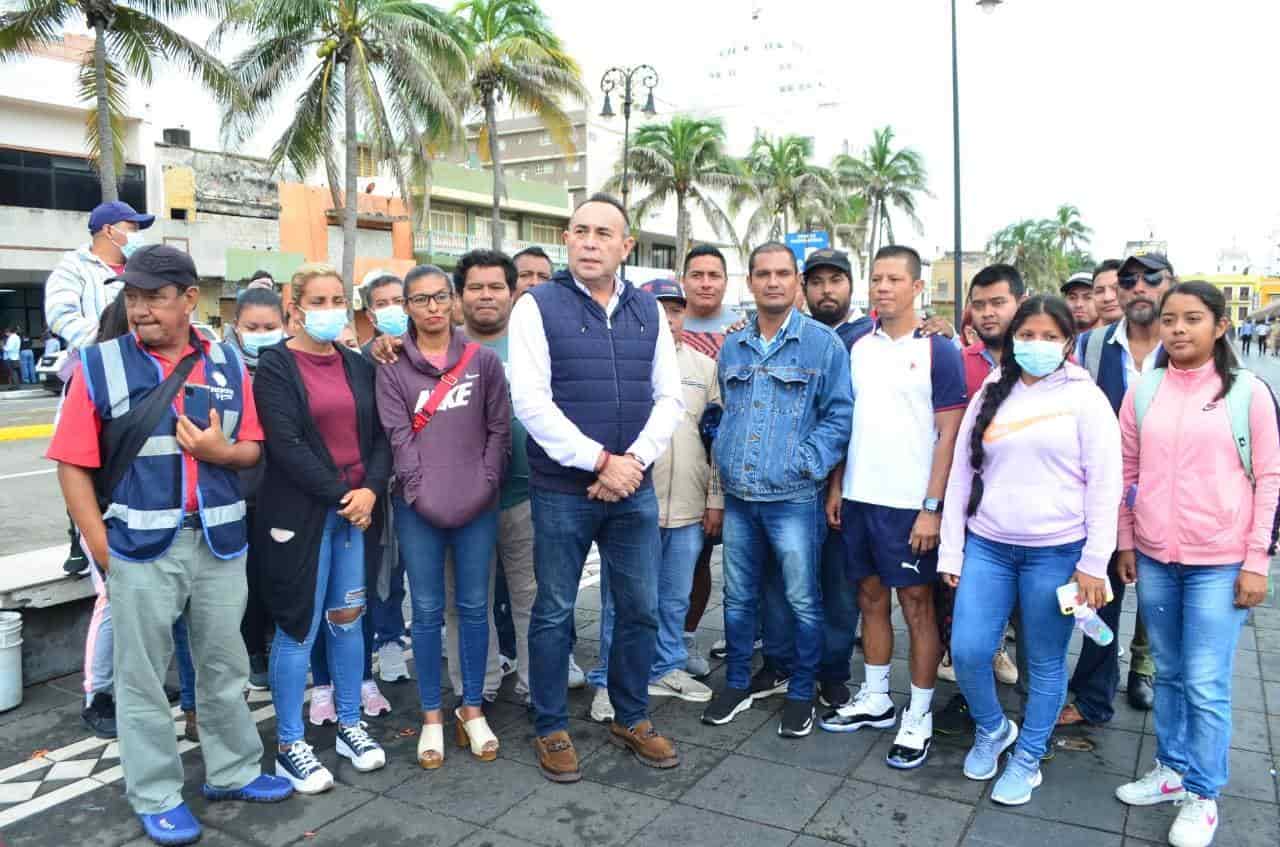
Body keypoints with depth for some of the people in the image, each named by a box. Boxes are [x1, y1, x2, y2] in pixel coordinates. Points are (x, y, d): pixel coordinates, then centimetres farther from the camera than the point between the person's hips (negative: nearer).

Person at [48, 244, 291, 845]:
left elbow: (253, 449, 9)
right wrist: (101, 546, -10)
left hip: (219, 540, 3)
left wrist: (222, 451, -13)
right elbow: (73, 463, -5)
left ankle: (233, 772, 33)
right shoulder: (99, 364, -4)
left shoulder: (228, 365, 4)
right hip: (140, 547, -2)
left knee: (225, 665, 15)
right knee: (143, 676, 10)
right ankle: (156, 796, 25)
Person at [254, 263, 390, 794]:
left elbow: (379, 436, 7)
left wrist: (370, 490, -9)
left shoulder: (358, 366, 11)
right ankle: (289, 746, 16)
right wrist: (339, 496, -15)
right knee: (299, 627, 1)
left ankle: (350, 726, 27)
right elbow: (286, 444, -15)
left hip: (358, 508, 5)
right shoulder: (275, 367, -5)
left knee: (348, 618, 13)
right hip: (300, 513, -5)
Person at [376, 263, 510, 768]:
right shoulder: (393, 369, 4)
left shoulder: (484, 361, 6)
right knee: (427, 612, 6)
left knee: (474, 607, 8)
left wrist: (483, 488, -7)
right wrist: (424, 494, -13)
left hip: (478, 505, 1)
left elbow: (499, 429, 3)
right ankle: (432, 717, 19)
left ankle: (472, 709, 22)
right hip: (418, 508, 0)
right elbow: (398, 436, -3)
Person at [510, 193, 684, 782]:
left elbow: (669, 397, 6)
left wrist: (635, 459, -9)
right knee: (554, 613, 8)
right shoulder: (538, 306, -5)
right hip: (562, 491, -4)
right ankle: (551, 728, 26)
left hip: (634, 490, 4)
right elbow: (531, 403, -13)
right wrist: (600, 461, -16)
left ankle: (631, 719, 32)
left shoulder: (648, 310, 8)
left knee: (641, 609, 12)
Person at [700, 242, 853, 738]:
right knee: (738, 597, 13)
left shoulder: (824, 344, -3)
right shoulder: (732, 348, 12)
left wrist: (805, 464, -13)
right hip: (737, 497, 5)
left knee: (802, 601, 5)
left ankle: (801, 695, 22)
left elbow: (839, 415, -6)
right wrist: (723, 462, 6)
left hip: (794, 498, -4)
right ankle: (737, 685, 29)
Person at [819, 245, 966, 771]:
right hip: (859, 498, 5)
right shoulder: (859, 348, 9)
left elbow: (949, 434, -8)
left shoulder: (938, 351, -6)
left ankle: (918, 718, 16)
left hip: (909, 504, -5)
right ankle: (874, 700, 29)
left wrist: (932, 507, -14)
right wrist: (836, 485, 8)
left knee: (916, 605, 4)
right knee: (870, 597, 14)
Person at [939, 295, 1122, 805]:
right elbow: (961, 473, 8)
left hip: (1056, 551, -3)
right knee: (967, 650, -1)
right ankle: (991, 729, 27)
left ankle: (1027, 759, 27)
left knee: (1045, 663, 7)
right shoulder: (989, 395, 8)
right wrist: (951, 551, 5)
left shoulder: (1084, 397, -2)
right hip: (987, 546, 3)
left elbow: (1104, 485, -5)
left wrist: (1094, 563, -9)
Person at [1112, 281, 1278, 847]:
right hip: (1154, 558, 3)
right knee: (1168, 674, 15)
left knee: (1206, 685, 0)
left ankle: (1202, 796, 17)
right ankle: (1171, 771, 31)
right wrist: (1125, 545, 9)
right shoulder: (1142, 392, 4)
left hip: (1220, 563, -3)